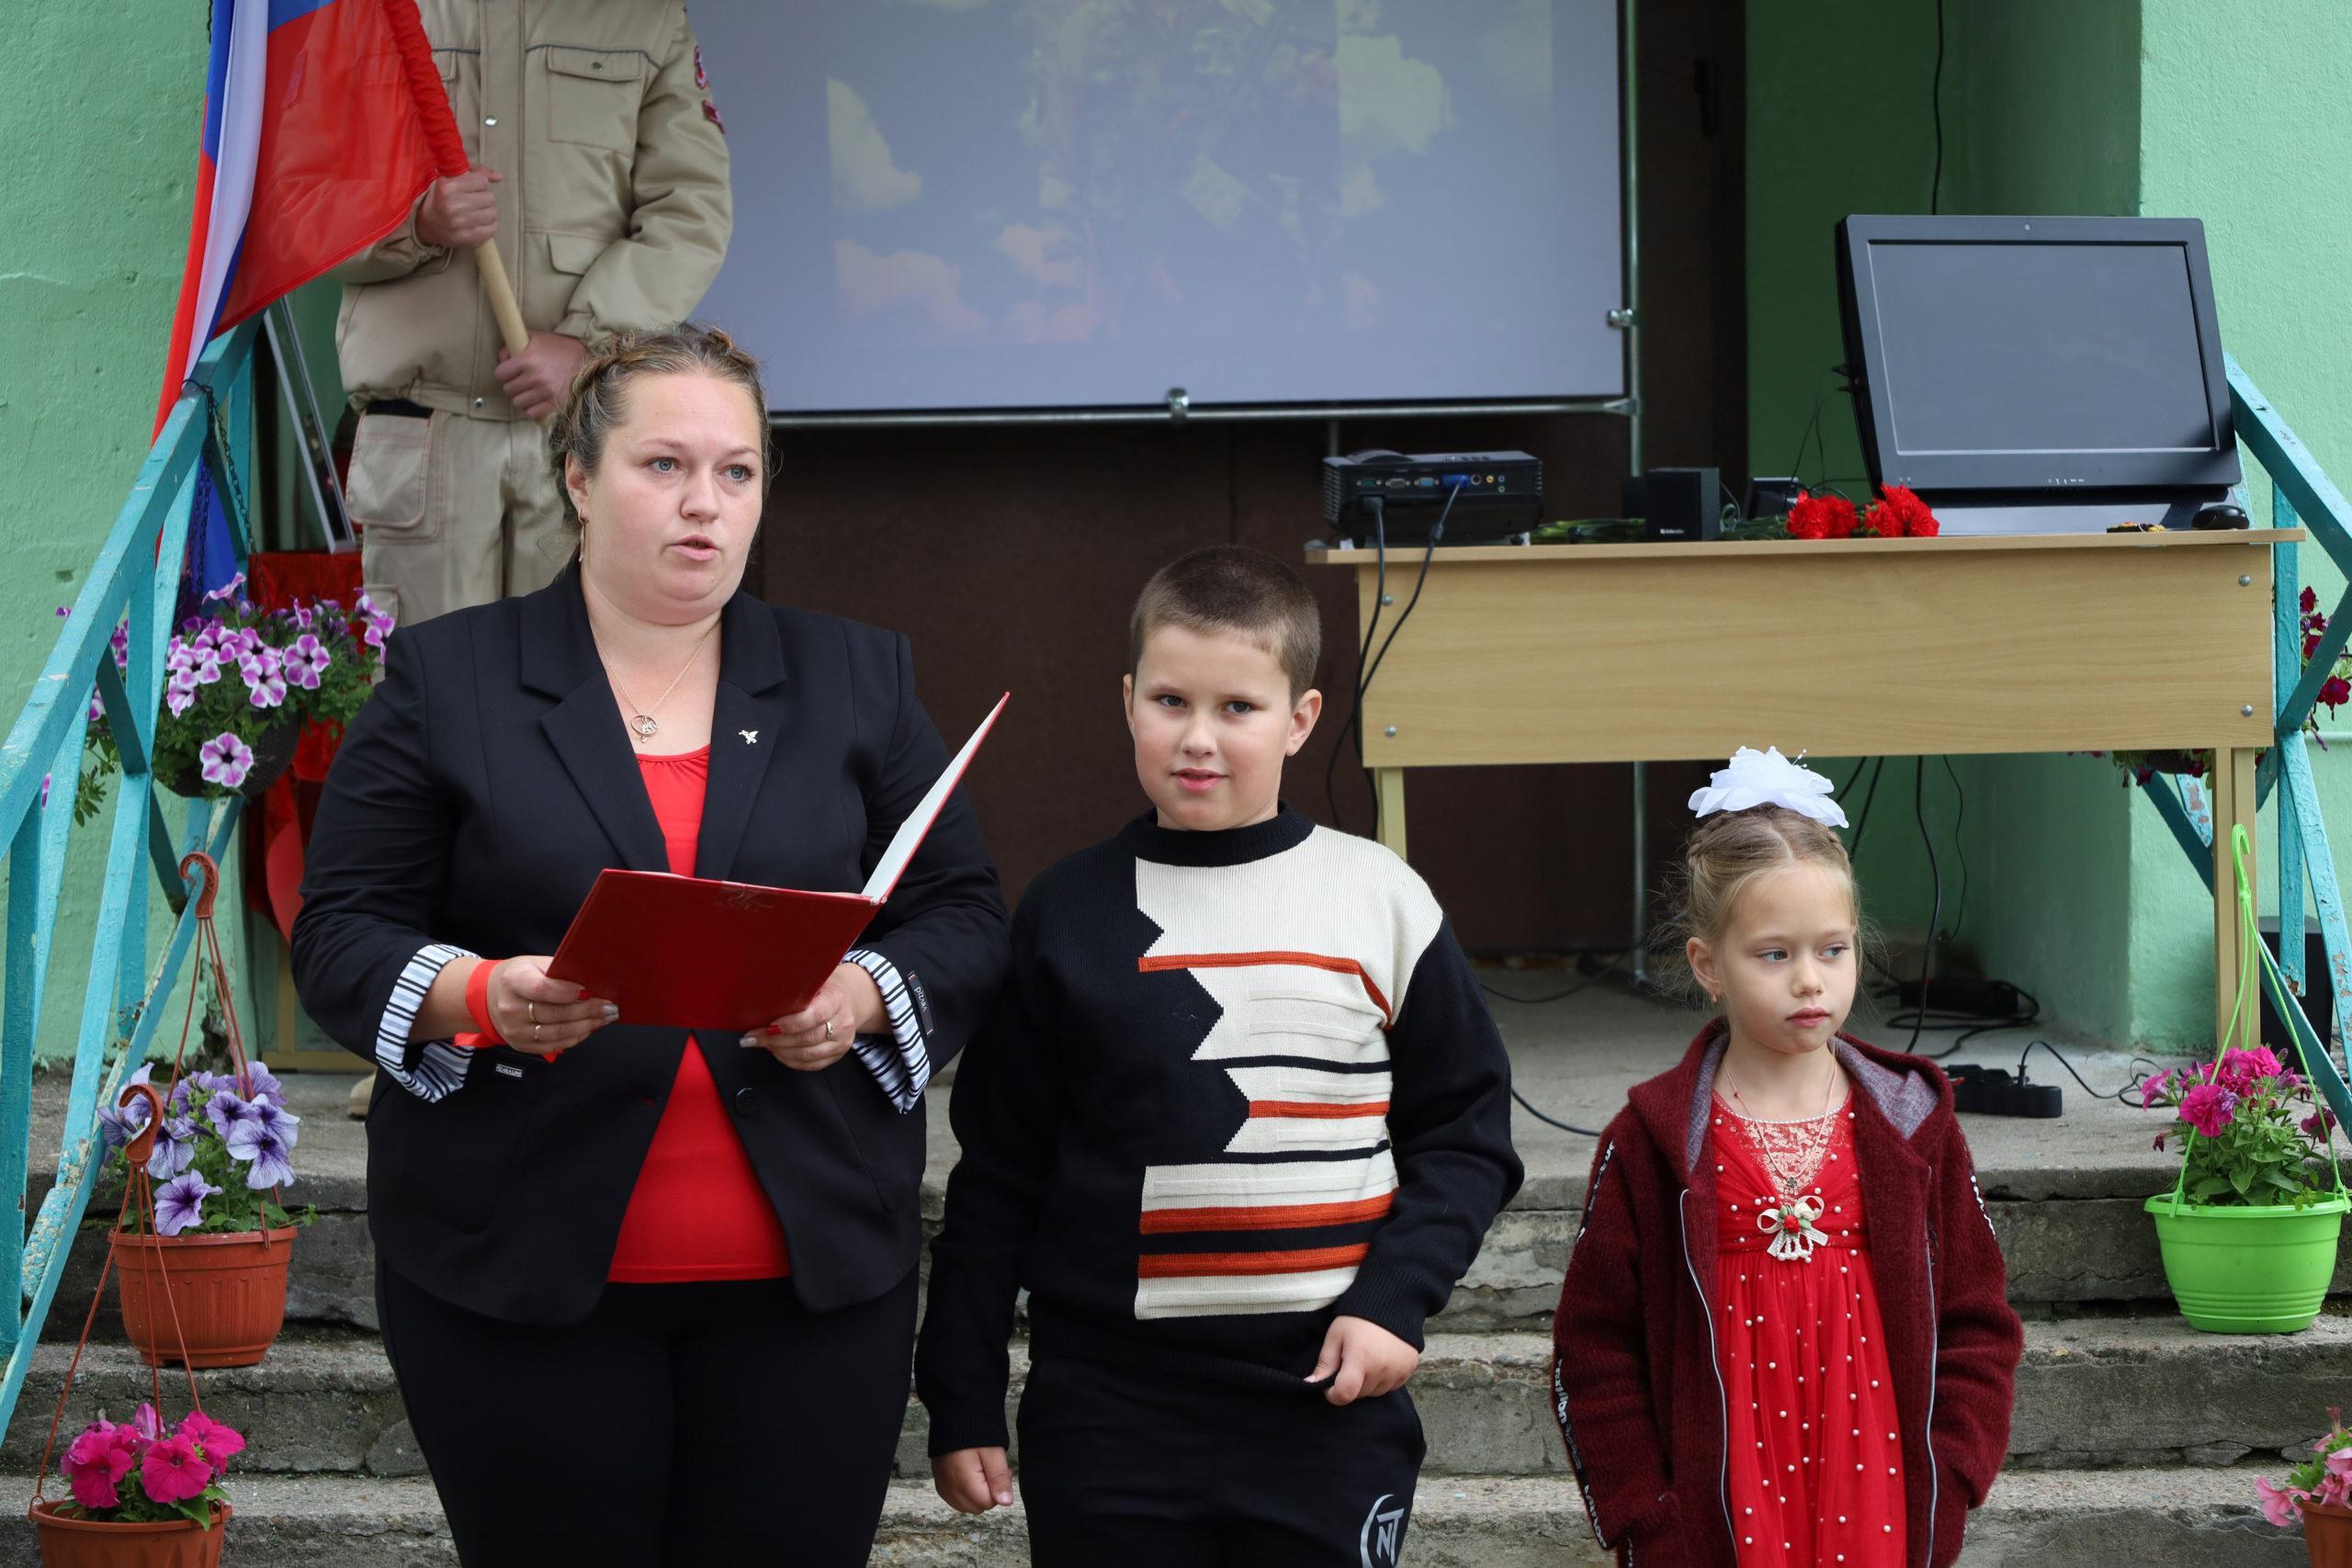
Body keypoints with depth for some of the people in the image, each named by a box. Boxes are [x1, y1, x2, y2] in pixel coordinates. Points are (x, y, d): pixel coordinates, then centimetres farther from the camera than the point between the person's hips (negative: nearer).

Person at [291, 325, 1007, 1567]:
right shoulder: (444, 680, 5)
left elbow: (961, 918, 10)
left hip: (808, 1276, 2)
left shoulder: (858, 682, 12)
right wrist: (480, 997, -20)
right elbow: (340, 938, 1)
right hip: (523, 1275, -2)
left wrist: (862, 996, -12)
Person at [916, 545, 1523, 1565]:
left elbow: (1466, 1132, 8)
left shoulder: (1381, 901, 2)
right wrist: (963, 1402, 6)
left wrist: (1394, 1298, -7)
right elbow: (996, 1177, 7)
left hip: (1328, 1403, 0)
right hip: (1109, 1412, 0)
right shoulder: (1068, 916, 3)